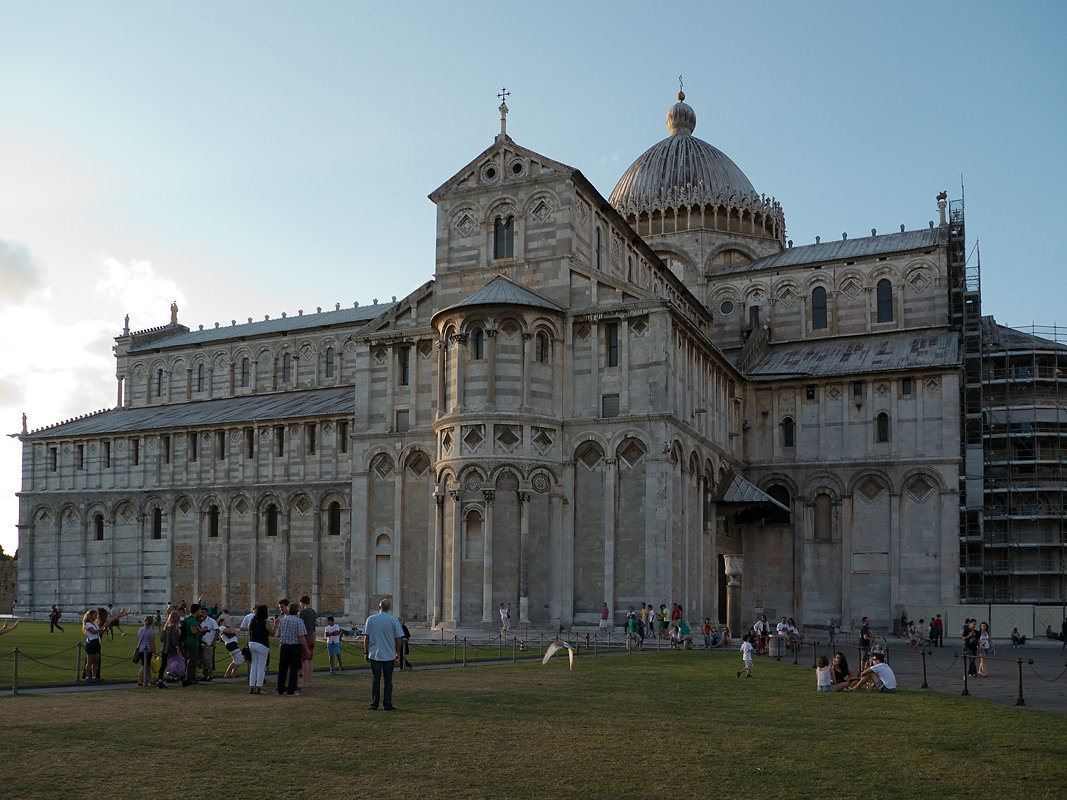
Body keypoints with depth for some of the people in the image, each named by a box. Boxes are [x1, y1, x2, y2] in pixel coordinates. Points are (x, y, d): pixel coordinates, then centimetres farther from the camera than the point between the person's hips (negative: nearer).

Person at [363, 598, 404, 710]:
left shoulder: (371, 619, -1)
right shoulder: (394, 620, -2)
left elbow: (366, 638, 0)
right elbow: (398, 639, 0)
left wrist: (366, 652, 7)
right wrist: (398, 654, 8)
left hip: (374, 655, 0)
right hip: (389, 655, 0)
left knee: (375, 680, 5)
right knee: (388, 680, 6)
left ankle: (374, 704, 5)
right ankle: (387, 704, 5)